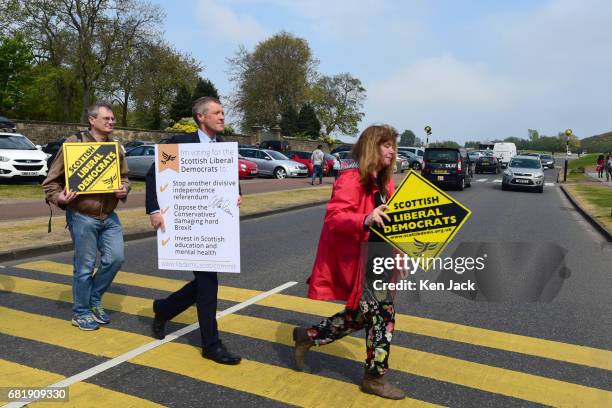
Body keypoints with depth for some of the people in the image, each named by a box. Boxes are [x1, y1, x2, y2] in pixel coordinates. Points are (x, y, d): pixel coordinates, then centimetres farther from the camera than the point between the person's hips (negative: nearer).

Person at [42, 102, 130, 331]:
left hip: (109, 216, 5)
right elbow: (51, 181, -4)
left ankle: (94, 300, 27)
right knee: (84, 266, 3)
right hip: (82, 217, -5)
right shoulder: (74, 143, -8)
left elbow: (124, 177, 17)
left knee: (115, 258, 2)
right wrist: (59, 197, -22)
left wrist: (124, 189, -5)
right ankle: (81, 313, 23)